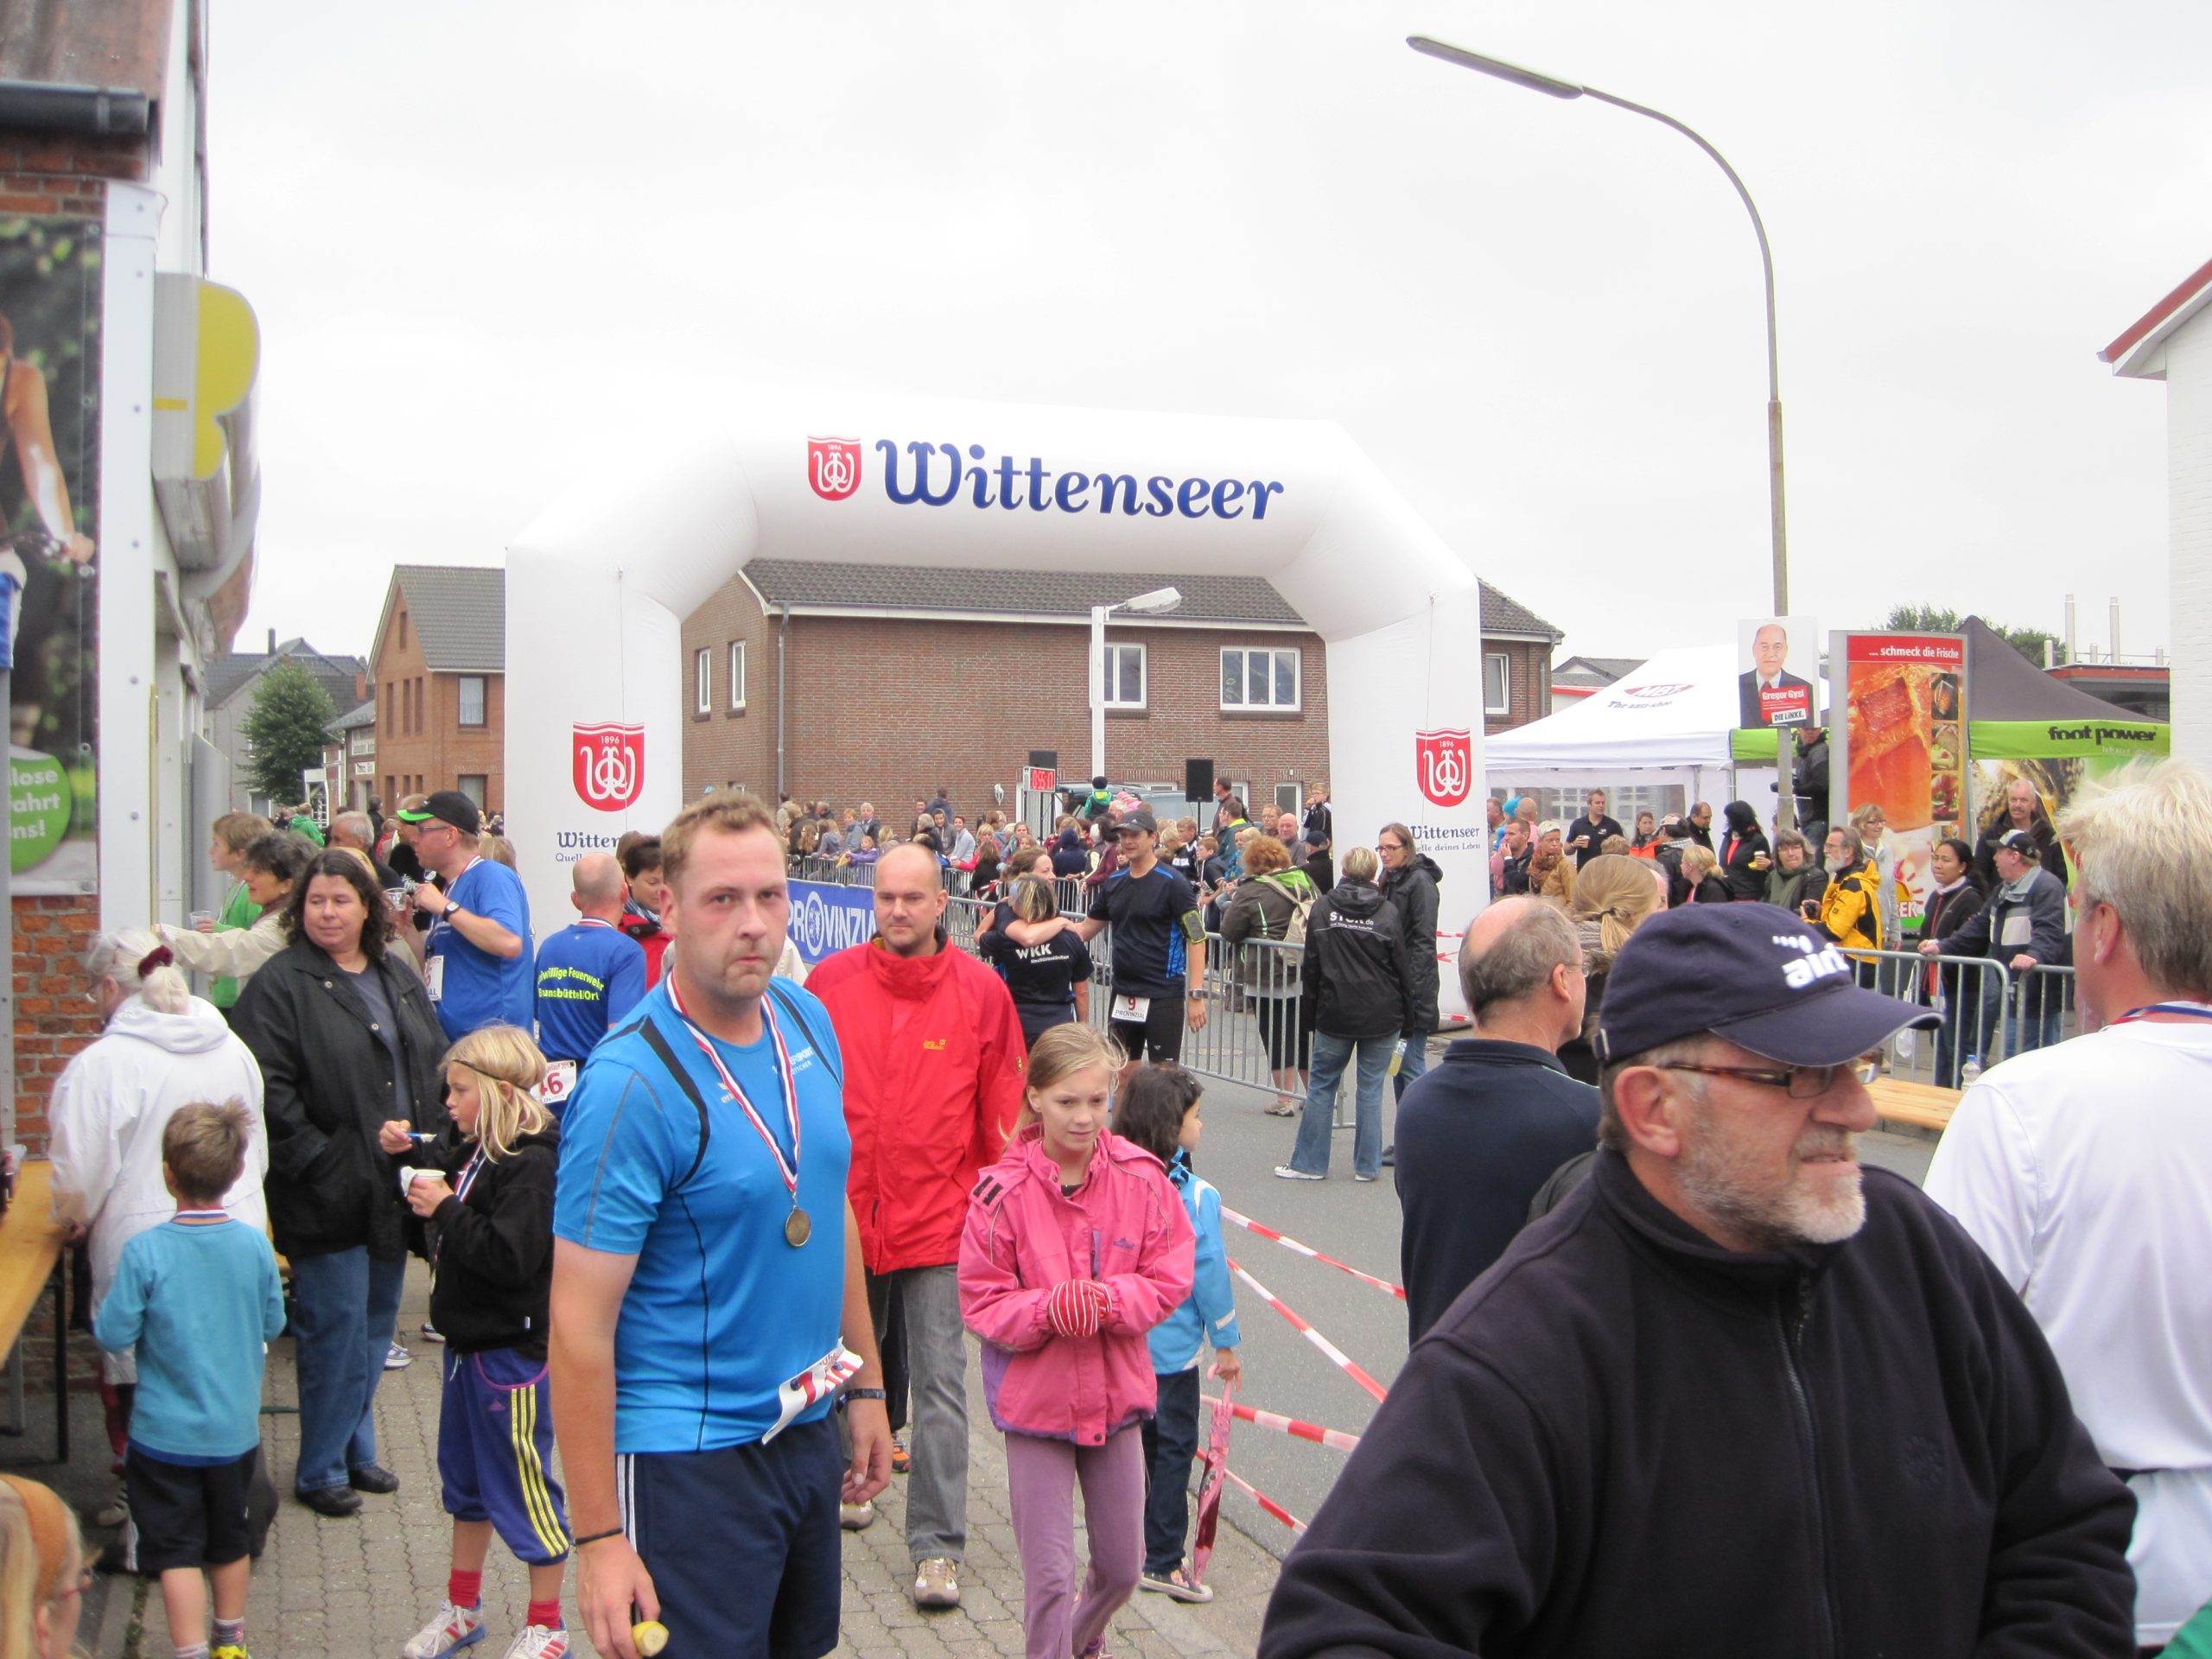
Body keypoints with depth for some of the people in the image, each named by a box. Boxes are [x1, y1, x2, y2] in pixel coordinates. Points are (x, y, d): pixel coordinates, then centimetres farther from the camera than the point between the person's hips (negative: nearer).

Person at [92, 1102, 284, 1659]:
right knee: (230, 1543, 20)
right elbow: (273, 1325, 1)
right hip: (235, 1428, 4)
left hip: (165, 1433, -4)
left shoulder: (145, 1252, -19)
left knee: (175, 1552, 6)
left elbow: (114, 1334, -14)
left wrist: (101, 1312, 7)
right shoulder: (254, 1244, -9)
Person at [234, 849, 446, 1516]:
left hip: (394, 1187, 7)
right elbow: (270, 1089, -16)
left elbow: (436, 1067, 17)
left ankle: (357, 1448, 30)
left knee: (377, 1323, 15)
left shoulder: (399, 979, 12)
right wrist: (314, 1161, -19)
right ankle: (320, 1470, 14)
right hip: (329, 1193, -7)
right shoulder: (280, 984, -9)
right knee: (335, 1326, -1)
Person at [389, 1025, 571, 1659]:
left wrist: (446, 1209, -27)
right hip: (468, 1341, 10)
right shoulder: (471, 1149, 4)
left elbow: (512, 1256, -32)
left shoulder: (531, 1166, -23)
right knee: (464, 1478, 22)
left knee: (522, 1487, 4)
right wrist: (408, 1153, 4)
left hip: (513, 1351, -9)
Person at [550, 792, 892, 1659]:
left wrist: (865, 1385, 14)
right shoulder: (631, 1083, -22)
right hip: (686, 1457, -7)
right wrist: (598, 1539, -20)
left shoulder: (808, 1020, 0)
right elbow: (579, 1329, -20)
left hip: (806, 1427, 8)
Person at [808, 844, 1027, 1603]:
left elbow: (1003, 1113, 1)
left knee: (940, 1383, -2)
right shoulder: (830, 983, -3)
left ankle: (938, 1546, 5)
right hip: (845, 1211, 2)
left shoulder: (980, 990, -5)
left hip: (941, 1217, -2)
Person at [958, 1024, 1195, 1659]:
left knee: (1123, 1564, 17)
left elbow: (1169, 1277, -3)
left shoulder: (1142, 1179, -8)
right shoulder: (1003, 1191, -15)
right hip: (1034, 1398, -3)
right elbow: (982, 1300, -10)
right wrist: (1048, 1310, -27)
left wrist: (1109, 1301, -21)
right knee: (1049, 1573, 1)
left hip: (1116, 1393, 3)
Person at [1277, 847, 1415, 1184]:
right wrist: (1408, 1021, 6)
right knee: (1370, 1088, 6)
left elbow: (1311, 965, 3)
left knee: (1322, 1084, 9)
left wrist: (1310, 1014, 10)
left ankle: (1309, 1162, 12)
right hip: (1381, 1017, -1)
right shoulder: (1388, 912, -5)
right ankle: (1367, 1166, 10)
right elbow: (1404, 969, -1)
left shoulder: (1322, 907, 0)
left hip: (1335, 1015, 1)